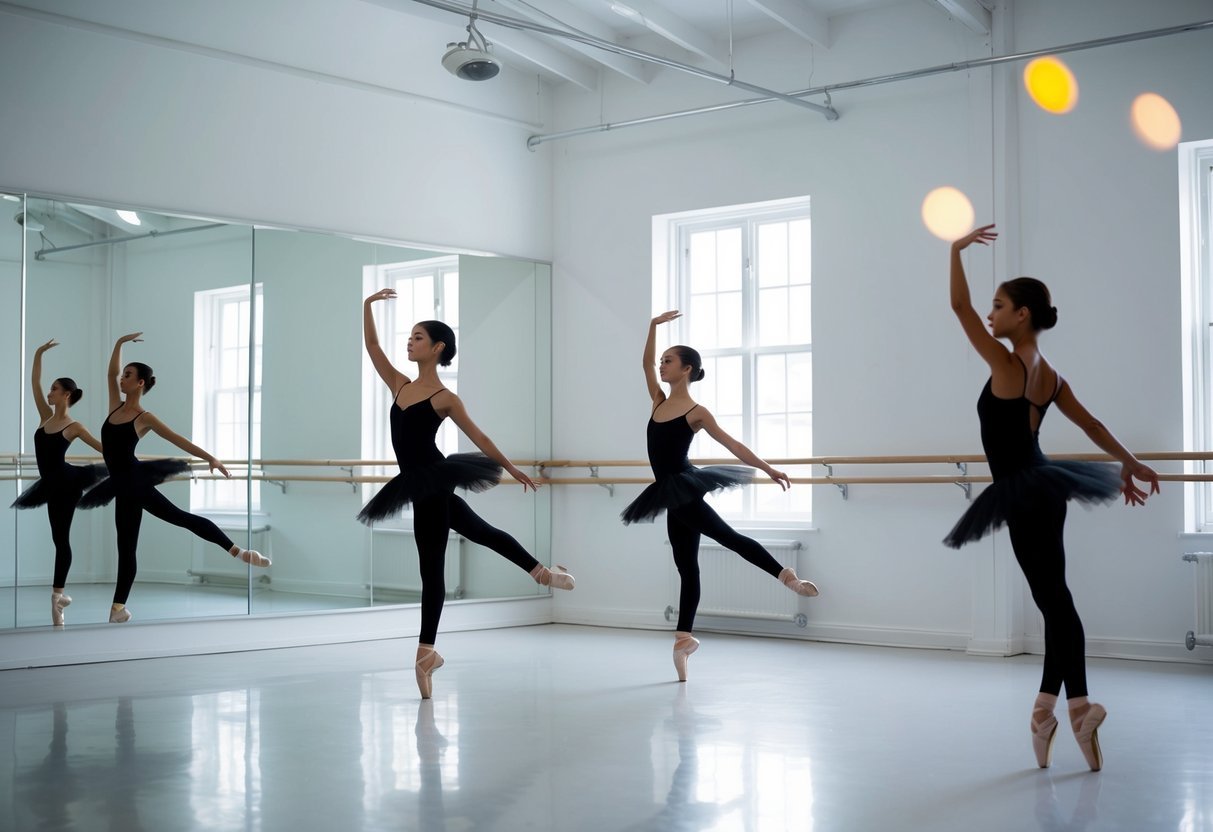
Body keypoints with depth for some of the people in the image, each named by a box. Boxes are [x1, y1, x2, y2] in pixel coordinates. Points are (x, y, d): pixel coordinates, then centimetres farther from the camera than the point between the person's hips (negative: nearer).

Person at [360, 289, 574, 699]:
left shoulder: (445, 398, -9)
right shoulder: (400, 385, 10)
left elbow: (479, 437, -1)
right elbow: (372, 347, 8)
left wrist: (512, 469, 6)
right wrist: (368, 306, 0)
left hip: (433, 483, -8)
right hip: (420, 484, 8)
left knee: (431, 567, -3)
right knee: (479, 530, 20)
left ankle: (426, 651, 4)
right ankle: (542, 573, 33)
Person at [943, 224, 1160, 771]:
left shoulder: (1007, 364, -16)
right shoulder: (1050, 376, 8)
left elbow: (960, 307, -15)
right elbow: (1091, 424, 17)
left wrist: (957, 250, -6)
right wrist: (1129, 463, 27)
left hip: (1023, 496, -8)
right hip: (1043, 491, 8)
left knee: (1053, 599, -5)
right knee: (1054, 597, 11)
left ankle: (1078, 704, -3)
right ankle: (1047, 705, 19)